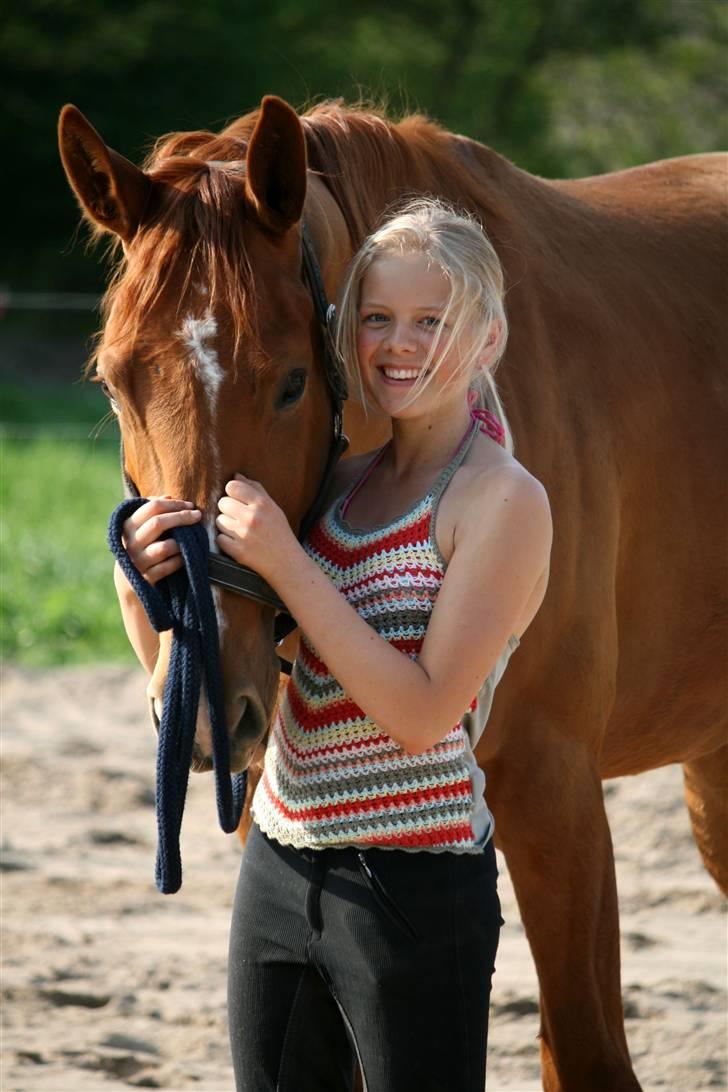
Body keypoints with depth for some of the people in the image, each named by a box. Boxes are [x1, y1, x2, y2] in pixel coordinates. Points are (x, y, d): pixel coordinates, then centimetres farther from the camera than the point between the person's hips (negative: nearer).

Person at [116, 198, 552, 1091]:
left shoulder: (503, 501, -11)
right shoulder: (340, 481, 8)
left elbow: (423, 712, -20)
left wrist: (285, 563, -22)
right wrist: (151, 574, -11)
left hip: (415, 884, -7)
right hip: (279, 870, 7)